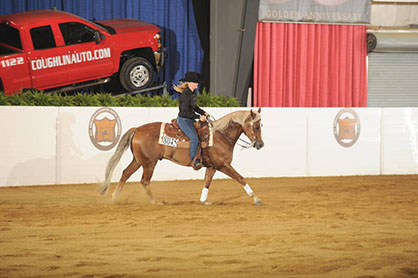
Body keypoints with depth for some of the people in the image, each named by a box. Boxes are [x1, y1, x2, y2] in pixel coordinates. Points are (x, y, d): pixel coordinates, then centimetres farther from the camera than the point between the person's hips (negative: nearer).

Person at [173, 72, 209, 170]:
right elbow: (185, 112, -22)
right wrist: (198, 117, -21)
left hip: (190, 120, 10)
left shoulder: (193, 93, 11)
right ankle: (194, 161, -20)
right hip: (183, 120, -10)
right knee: (194, 137, -26)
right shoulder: (185, 95, -18)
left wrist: (203, 113, 12)